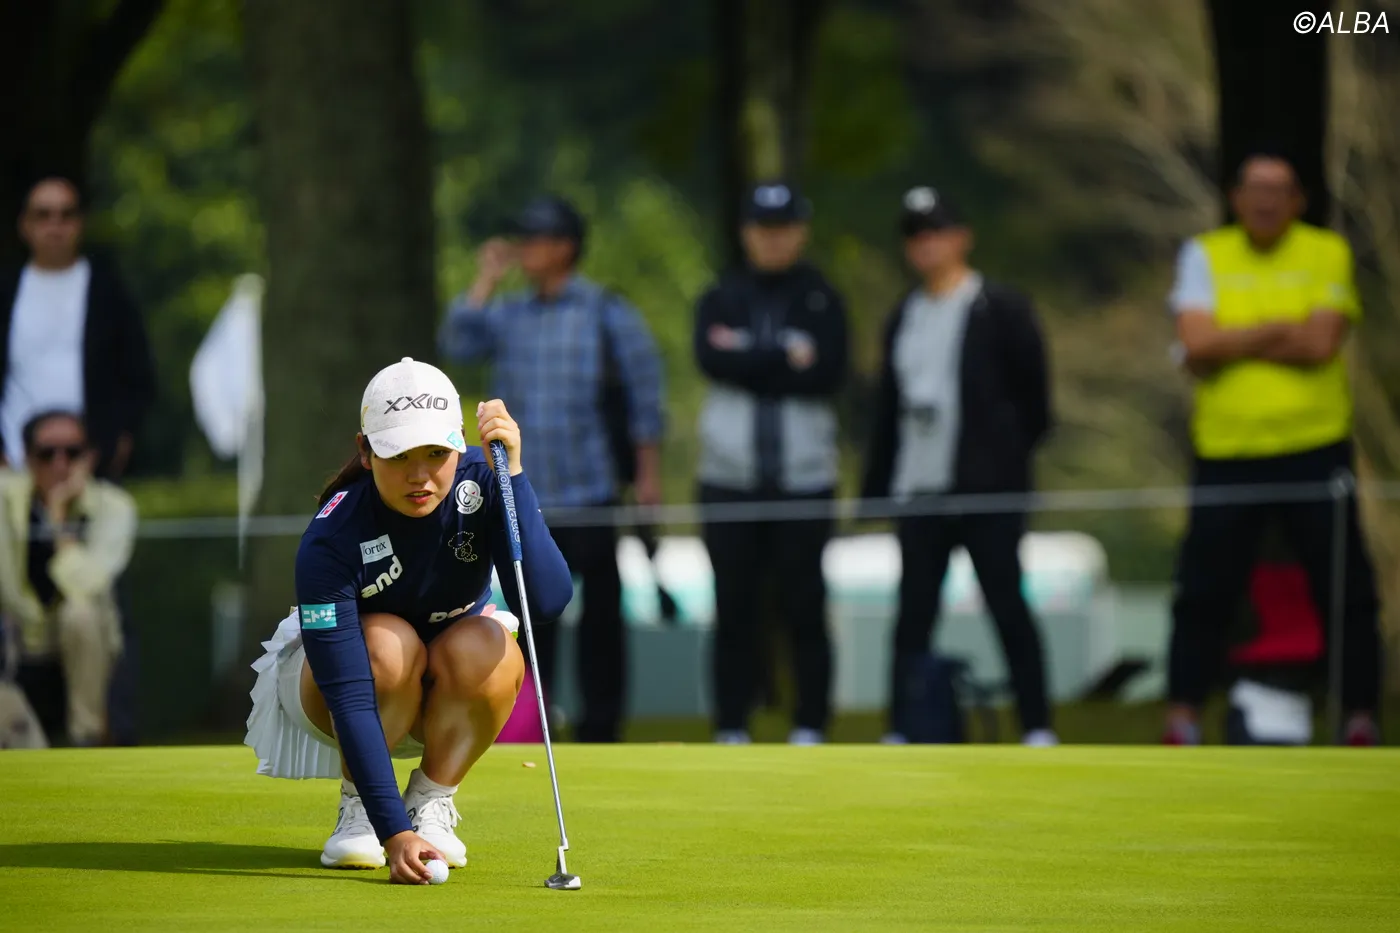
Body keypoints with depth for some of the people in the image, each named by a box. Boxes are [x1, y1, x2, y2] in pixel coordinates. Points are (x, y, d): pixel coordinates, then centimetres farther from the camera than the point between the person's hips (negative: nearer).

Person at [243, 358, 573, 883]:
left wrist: (512, 471, -45)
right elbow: (348, 694, -37)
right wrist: (394, 831, -46)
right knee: (389, 647, -36)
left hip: (452, 696, 2)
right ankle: (357, 806, -10)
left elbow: (547, 598, -38)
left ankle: (432, 803, -8)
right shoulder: (332, 539, -33)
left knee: (482, 649, -32)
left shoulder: (483, 483, -24)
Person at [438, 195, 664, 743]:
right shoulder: (509, 316, 11)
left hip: (590, 492, -4)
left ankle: (600, 728, 6)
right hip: (525, 498, 4)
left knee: (599, 615, 0)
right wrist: (487, 280, -3)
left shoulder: (607, 315, -1)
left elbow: (645, 398, -1)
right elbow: (456, 345, -3)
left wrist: (648, 476, -5)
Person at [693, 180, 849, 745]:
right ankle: (731, 728, 6)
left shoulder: (821, 301, 5)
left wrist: (749, 361, -10)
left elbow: (831, 374, -10)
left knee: (804, 607, -1)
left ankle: (810, 727, 4)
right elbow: (712, 360, -10)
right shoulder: (721, 299, 9)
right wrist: (787, 359, -12)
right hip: (730, 477, 1)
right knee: (733, 608, 2)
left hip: (802, 477, -1)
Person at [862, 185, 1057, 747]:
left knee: (1008, 609, -4)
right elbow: (888, 406, 16)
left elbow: (1032, 397, -2)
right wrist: (877, 486, 11)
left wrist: (1008, 459, -4)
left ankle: (1038, 731, -1)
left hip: (987, 491, -5)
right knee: (913, 616, 4)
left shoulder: (1001, 310, -1)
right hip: (920, 490, 5)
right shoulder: (904, 317, 16)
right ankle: (900, 737, 5)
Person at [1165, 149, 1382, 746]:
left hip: (1315, 447, -1)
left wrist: (1231, 342, -8)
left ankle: (1361, 719, 7)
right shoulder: (1205, 255, 7)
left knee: (1347, 589, 0)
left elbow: (1322, 344, -11)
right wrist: (1279, 331, -9)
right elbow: (1196, 345, -7)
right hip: (1226, 451, 1)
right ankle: (1182, 720, 9)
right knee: (1203, 590, 2)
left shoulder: (1327, 254, 3)